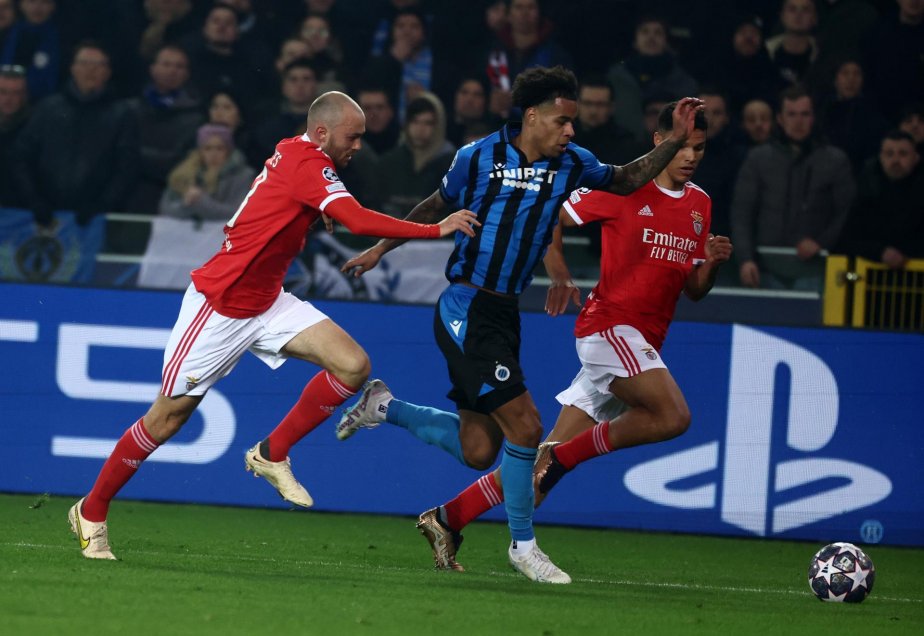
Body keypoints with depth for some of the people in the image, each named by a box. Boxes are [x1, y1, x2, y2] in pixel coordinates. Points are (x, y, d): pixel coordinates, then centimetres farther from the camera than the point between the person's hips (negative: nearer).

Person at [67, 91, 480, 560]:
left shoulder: (294, 155, 4)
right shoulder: (306, 164, -23)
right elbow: (360, 221, -34)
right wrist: (438, 229, -30)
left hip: (266, 302, 9)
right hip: (218, 306, -9)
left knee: (353, 366, -10)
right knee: (167, 419, 1)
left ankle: (272, 454, 5)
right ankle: (91, 512, 18)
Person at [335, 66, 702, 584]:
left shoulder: (570, 163, 4)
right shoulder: (478, 157, -7)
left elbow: (626, 180, 20)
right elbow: (437, 207, 10)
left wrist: (676, 142, 7)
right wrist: (379, 250, 16)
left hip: (504, 315, 7)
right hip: (466, 309, -6)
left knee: (479, 451, 7)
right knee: (525, 426, -13)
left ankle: (384, 407, 26)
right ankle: (523, 545, 2)